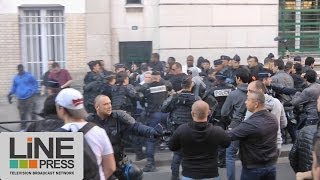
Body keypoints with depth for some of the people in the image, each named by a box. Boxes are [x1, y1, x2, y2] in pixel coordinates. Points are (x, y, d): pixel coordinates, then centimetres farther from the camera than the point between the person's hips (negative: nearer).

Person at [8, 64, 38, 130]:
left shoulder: (29, 76, -2)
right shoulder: (16, 78, 12)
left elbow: (35, 84, 2)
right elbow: (14, 87, 22)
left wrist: (34, 92, -10)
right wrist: (10, 94, 10)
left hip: (30, 97, -4)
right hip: (20, 98, 4)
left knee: (31, 112, -7)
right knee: (22, 113, 8)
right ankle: (23, 126, 19)